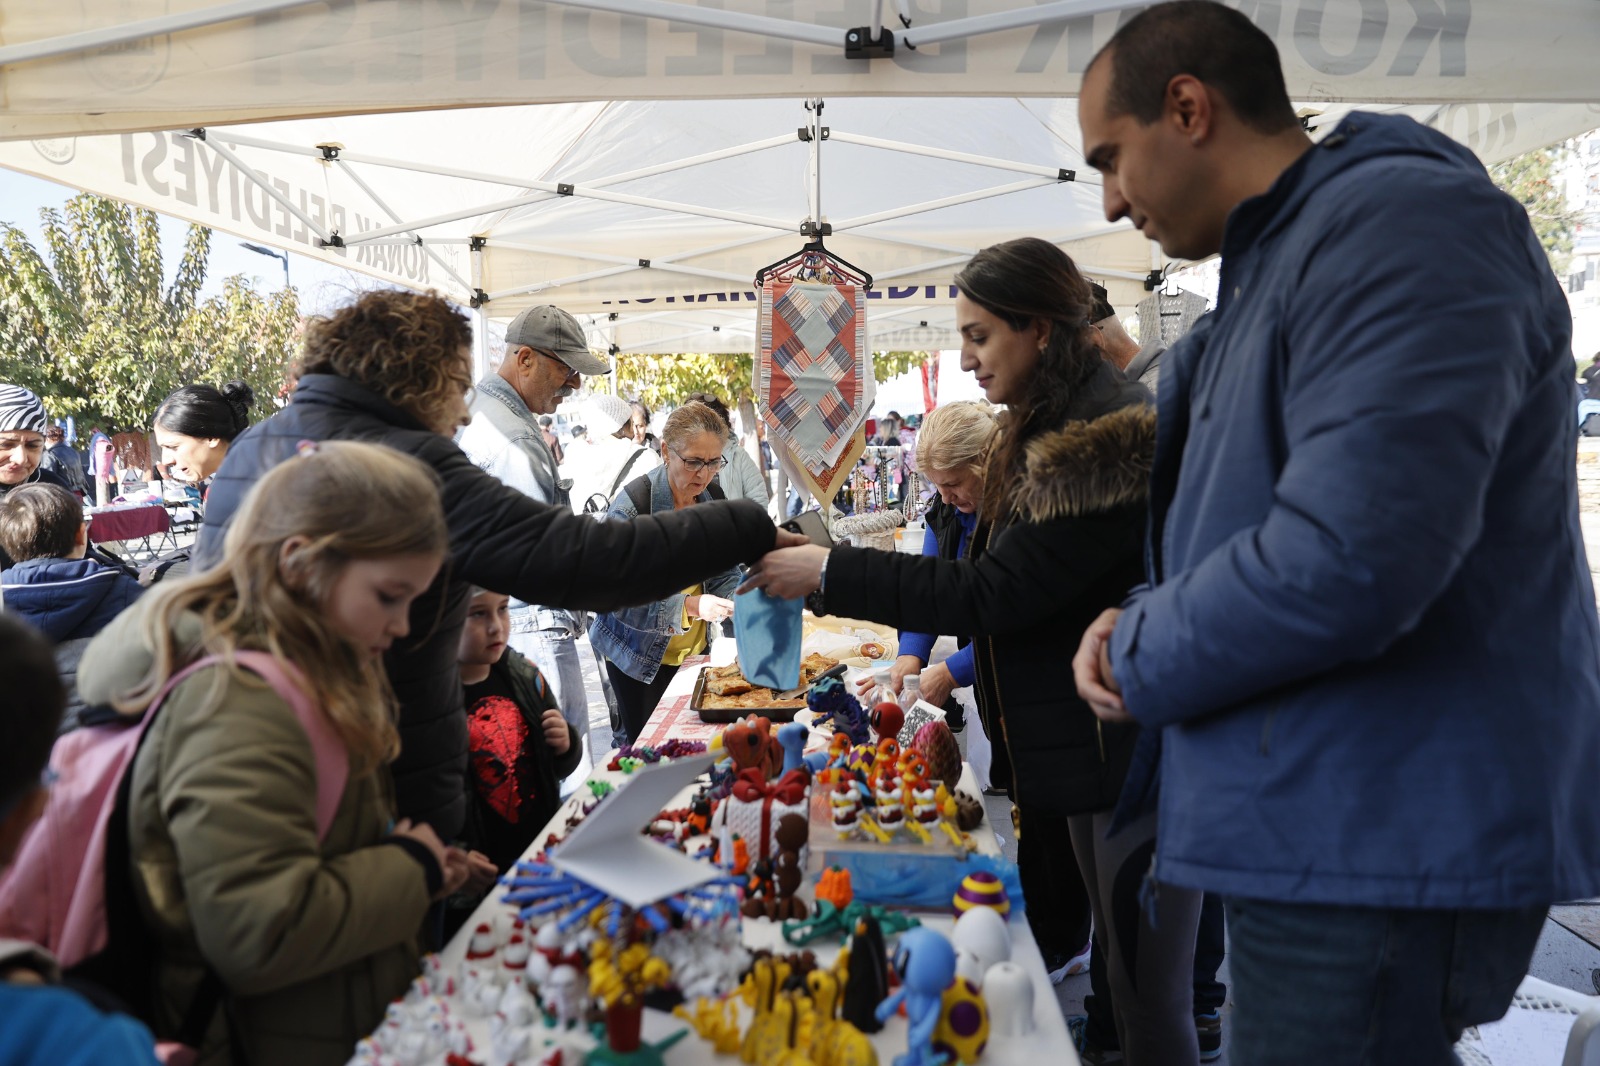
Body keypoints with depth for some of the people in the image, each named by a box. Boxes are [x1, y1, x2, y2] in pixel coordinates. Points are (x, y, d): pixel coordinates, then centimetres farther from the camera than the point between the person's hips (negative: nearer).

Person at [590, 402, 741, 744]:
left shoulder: (713, 498, -3)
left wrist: (737, 599, -17)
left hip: (694, 650, 5)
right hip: (641, 655, -5)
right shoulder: (632, 504, -22)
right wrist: (688, 606, -35)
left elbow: (724, 573, 5)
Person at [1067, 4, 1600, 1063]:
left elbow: (1348, 560, -28)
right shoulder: (1274, 265, 15)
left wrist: (1140, 661, -12)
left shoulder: (1400, 224, -17)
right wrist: (1142, 624, 2)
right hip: (1318, 830, 10)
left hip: (1386, 845, -9)